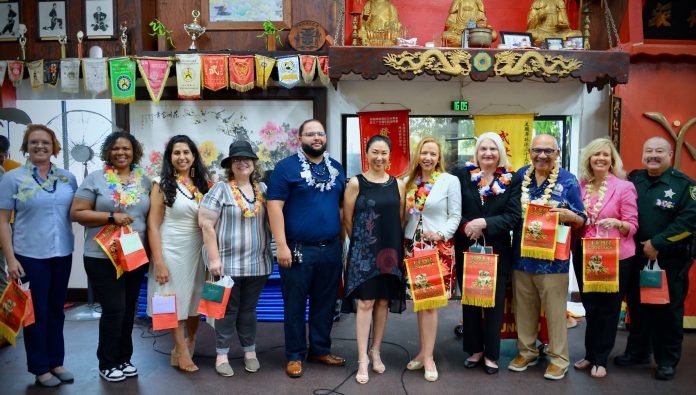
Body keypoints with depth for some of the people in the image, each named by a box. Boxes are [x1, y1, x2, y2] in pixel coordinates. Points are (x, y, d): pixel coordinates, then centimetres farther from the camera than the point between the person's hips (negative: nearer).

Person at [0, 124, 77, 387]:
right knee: (36, 312, 6)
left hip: (62, 254, 4)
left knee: (56, 310, 14)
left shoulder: (68, 178, 6)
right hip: (30, 256, -3)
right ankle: (40, 368, 20)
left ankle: (56, 362, 27)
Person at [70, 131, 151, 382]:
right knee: (113, 310, -3)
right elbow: (76, 213, -8)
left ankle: (124, 359, 28)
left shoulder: (144, 180, 8)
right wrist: (111, 217, -19)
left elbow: (151, 216, 13)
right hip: (103, 257, -4)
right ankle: (107, 364, 17)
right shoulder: (95, 179, -4)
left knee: (129, 309, 13)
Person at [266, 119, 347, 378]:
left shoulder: (336, 168, 11)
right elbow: (275, 206, -11)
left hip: (331, 249, 5)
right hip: (298, 249, -5)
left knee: (325, 304, 14)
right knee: (295, 305, 6)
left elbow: (343, 204, 17)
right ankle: (295, 355, 20)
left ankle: (320, 350, 29)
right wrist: (281, 245, -17)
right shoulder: (286, 167, -5)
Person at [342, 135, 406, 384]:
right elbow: (347, 220, -1)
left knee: (383, 302, 10)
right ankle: (362, 359, 5)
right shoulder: (356, 183, -5)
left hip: (390, 252, 3)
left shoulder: (397, 184, 5)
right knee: (365, 303, -3)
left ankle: (375, 352, 25)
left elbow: (401, 220, 10)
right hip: (364, 251, -3)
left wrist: (394, 245, 7)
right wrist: (361, 242, 7)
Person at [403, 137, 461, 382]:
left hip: (438, 248, -4)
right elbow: (405, 216, 13)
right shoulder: (410, 181, 9)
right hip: (413, 246, 4)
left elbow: (455, 216, -4)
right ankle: (424, 351, 21)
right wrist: (403, 241, 4)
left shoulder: (450, 181, -3)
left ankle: (428, 356, 7)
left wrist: (441, 234, -20)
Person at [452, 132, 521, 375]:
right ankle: (474, 349, 28)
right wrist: (465, 226, -20)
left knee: (494, 302, 9)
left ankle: (491, 353, 24)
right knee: (470, 300, 12)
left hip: (497, 250, 0)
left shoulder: (512, 179, 0)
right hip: (467, 248, 1)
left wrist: (484, 223, -20)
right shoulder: (462, 174, 1)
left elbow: (514, 216, -8)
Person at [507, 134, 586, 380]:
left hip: (552, 257, -3)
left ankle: (559, 358, 23)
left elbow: (581, 221, -2)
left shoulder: (568, 181, -5)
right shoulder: (520, 176, 5)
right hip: (521, 255, 4)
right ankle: (526, 351, 31)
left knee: (555, 310, 7)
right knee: (524, 308, 14)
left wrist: (567, 215, -22)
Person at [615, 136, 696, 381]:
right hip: (637, 259, 4)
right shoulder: (633, 180, 7)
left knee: (668, 310, 6)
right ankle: (637, 352, 29)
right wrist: (638, 245, -6)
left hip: (670, 261, -4)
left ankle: (668, 360, 20)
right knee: (637, 306, 14)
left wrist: (657, 244, -17)